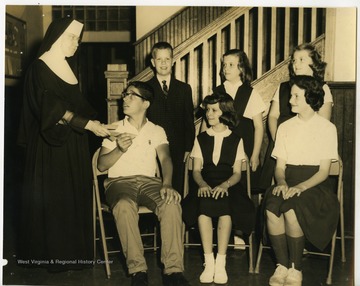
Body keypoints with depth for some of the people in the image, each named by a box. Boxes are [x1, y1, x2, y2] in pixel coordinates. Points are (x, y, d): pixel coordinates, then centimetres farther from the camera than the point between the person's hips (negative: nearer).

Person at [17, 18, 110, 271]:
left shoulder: (67, 70, 15)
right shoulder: (40, 68, -9)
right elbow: (52, 108, -20)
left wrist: (99, 125, 0)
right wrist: (87, 124, -25)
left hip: (73, 145, 8)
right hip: (51, 145, -8)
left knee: (74, 198, 7)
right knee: (53, 199, -3)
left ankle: (73, 251, 15)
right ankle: (53, 255, 6)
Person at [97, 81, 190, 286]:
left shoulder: (157, 131, 17)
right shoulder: (115, 129, 16)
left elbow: (165, 158, -2)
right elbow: (101, 165, 8)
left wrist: (167, 184, -22)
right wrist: (120, 150, -12)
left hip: (149, 181, 1)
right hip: (120, 181, -1)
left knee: (172, 203, -32)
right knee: (125, 205, -37)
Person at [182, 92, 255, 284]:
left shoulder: (236, 140, 12)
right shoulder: (201, 138, 16)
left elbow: (237, 173, 5)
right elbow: (196, 170, 9)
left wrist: (225, 185, -17)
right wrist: (203, 184, -14)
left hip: (228, 186, -1)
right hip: (206, 185, 1)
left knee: (224, 207, -35)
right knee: (203, 206, -34)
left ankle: (221, 262, -29)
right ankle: (209, 262, -28)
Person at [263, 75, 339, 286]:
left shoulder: (327, 128, 2)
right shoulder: (285, 127, 15)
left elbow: (324, 170, -4)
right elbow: (280, 166, 12)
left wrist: (301, 186, -20)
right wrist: (281, 182, -11)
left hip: (315, 185, -3)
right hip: (289, 183, 4)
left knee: (291, 207, -34)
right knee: (272, 205, -31)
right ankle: (282, 266, -18)